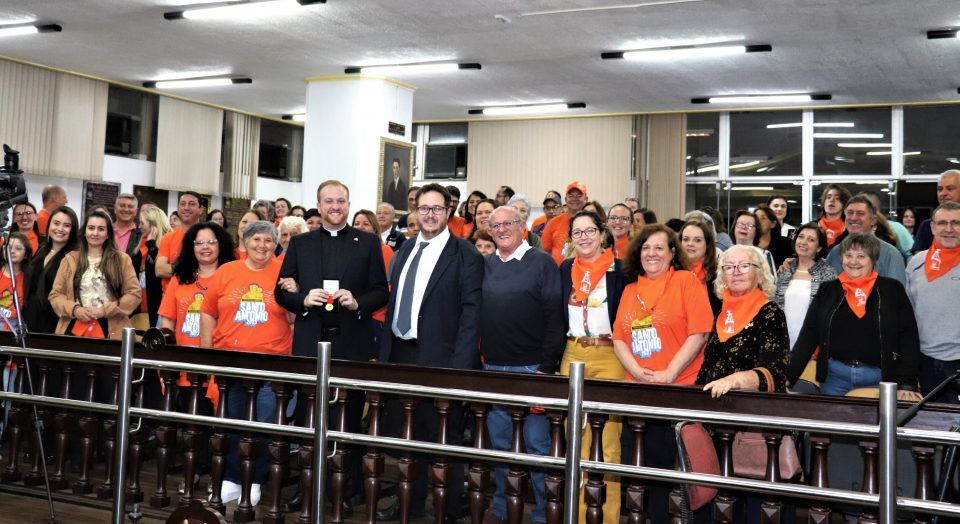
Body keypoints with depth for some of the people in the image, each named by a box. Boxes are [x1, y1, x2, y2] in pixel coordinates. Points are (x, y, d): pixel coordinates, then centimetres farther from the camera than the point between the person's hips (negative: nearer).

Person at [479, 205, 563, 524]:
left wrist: (547, 366, -12)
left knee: (537, 443, 1)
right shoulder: (484, 266, 10)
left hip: (531, 369, -4)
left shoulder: (542, 263, -3)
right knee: (499, 443, 13)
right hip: (492, 368, 5)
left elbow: (555, 317, -7)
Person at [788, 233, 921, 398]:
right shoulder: (827, 290, 7)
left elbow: (909, 337, -3)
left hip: (880, 377, -1)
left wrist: (907, 385, -12)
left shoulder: (892, 290, 2)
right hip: (835, 375, 2)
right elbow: (808, 336, 3)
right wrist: (788, 377, -5)